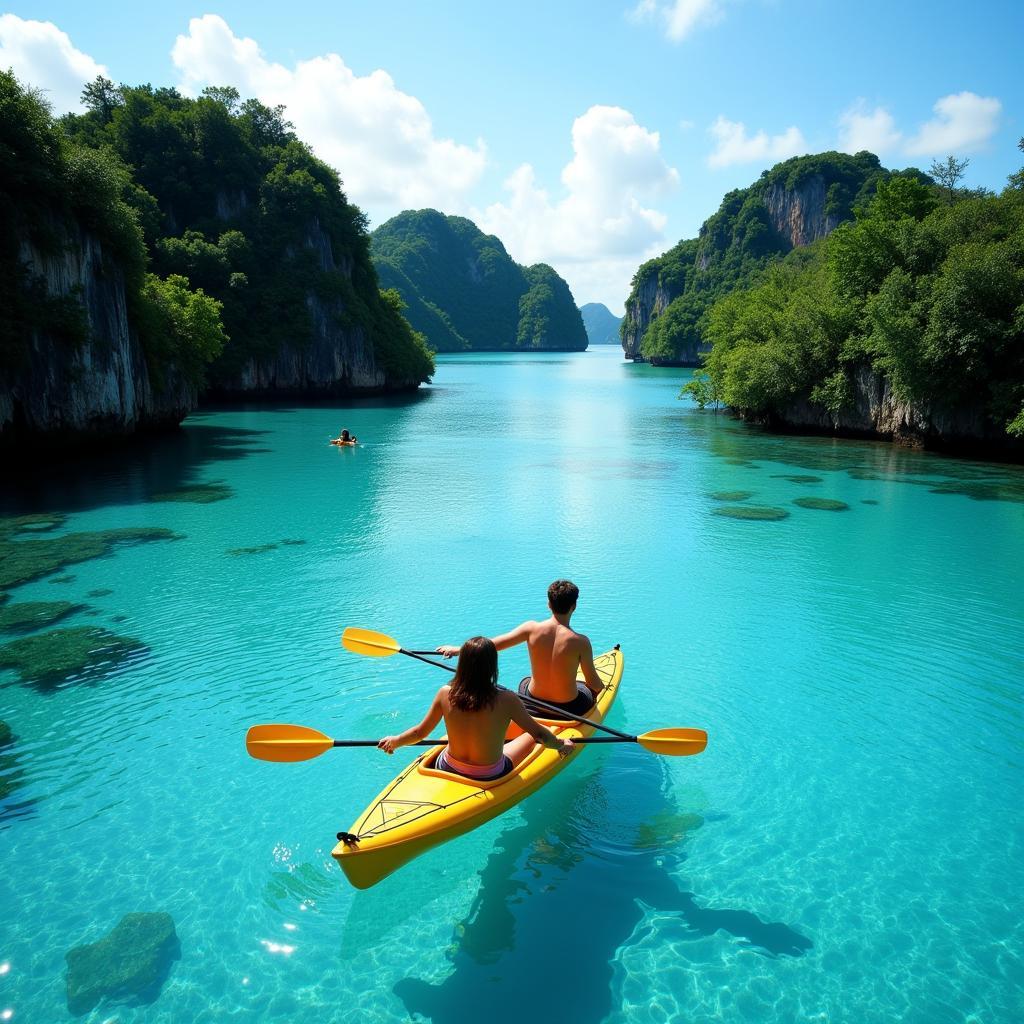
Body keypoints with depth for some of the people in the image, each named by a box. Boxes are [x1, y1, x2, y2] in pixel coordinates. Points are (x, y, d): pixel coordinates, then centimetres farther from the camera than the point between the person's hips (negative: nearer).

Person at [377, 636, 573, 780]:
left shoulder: (445, 694, -17)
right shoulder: (506, 700, -25)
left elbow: (421, 732, -5)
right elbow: (540, 734, -13)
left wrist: (394, 741, 15)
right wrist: (562, 745, 8)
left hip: (449, 771, 3)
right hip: (490, 778, -3)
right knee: (530, 736, 20)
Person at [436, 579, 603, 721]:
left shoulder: (531, 629, -16)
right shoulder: (580, 642, -23)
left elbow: (491, 646, -8)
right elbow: (594, 683, -14)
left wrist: (457, 650, 6)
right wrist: (602, 686, 12)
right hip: (569, 710, -2)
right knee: (588, 690, 31)